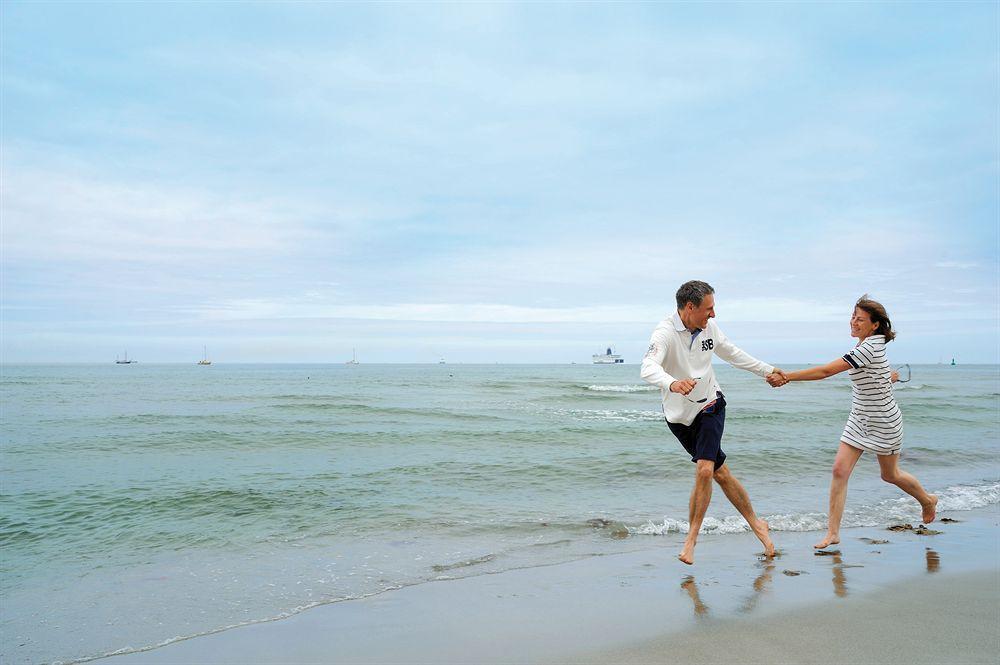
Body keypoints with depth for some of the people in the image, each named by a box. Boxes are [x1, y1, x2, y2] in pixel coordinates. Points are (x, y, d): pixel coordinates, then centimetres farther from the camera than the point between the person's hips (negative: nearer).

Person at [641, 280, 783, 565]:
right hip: (680, 415, -3)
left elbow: (732, 353, 17)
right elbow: (648, 368, -38)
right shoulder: (665, 333, -20)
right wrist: (672, 383, -59)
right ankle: (755, 523, 22)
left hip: (711, 406, 3)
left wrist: (766, 370, 21)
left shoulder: (709, 327, -2)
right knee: (719, 471, 4)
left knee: (705, 469, -16)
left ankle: (691, 537, -4)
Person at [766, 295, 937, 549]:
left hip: (884, 423, -8)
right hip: (859, 421, 8)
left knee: (890, 474, 14)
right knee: (840, 470, -6)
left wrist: (787, 377, -35)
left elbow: (826, 371, -34)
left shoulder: (867, 348, -28)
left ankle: (927, 500, 46)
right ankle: (833, 533, -4)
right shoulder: (872, 344, 0)